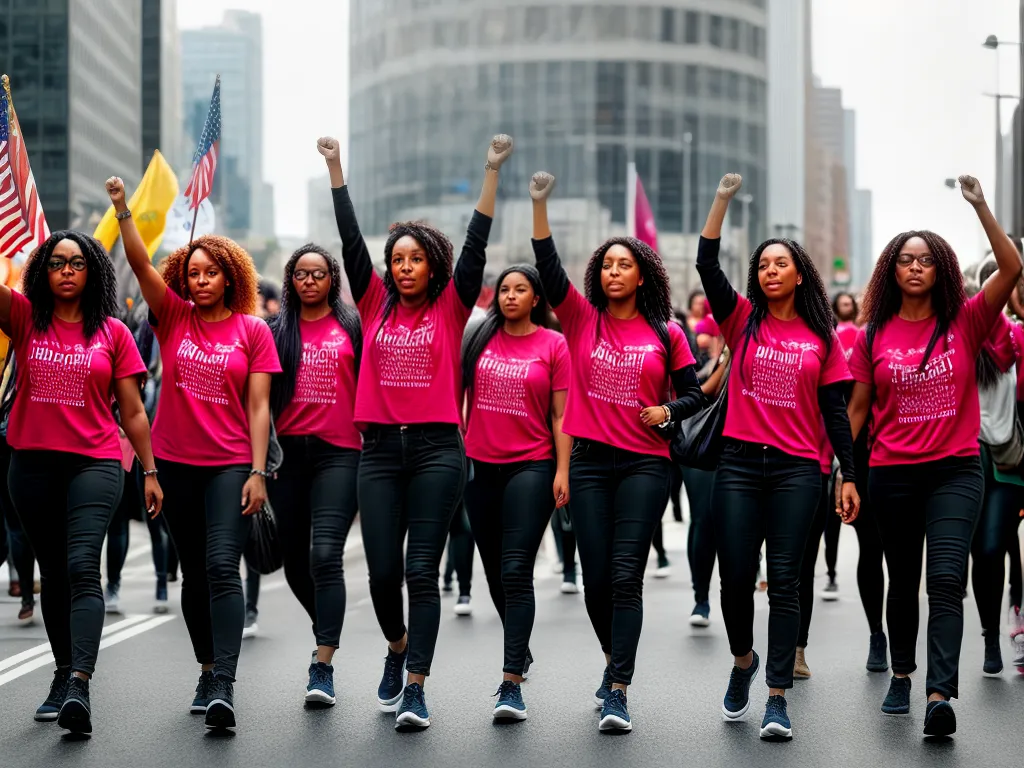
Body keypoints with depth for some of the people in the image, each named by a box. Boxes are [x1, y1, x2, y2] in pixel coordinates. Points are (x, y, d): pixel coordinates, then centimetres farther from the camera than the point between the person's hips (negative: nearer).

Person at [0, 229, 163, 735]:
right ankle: (64, 674, 26)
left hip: (95, 463, -3)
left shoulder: (112, 333, 4)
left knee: (82, 567, -19)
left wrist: (149, 471, 7)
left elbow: (132, 411, 8)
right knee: (53, 572, 12)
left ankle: (79, 685, -31)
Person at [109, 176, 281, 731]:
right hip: (176, 462, 3)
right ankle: (207, 672, 24)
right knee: (193, 573, 11)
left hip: (230, 465, -3)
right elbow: (140, 263, -7)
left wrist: (258, 471, -8)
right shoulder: (173, 316, 6)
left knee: (222, 567, -16)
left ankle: (224, 686, -23)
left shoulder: (253, 330, 0)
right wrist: (122, 209, -21)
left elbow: (258, 406, -2)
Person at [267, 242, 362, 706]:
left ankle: (323, 667, -16)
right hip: (288, 451, 3)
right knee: (295, 560, 10)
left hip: (338, 451, -3)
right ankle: (327, 630, 37)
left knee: (325, 554, -16)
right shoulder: (277, 329, 10)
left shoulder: (351, 326, 5)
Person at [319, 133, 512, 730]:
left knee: (423, 571, -6)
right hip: (381, 450, 3)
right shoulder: (376, 304, 10)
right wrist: (336, 169, 3)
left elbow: (475, 247, -2)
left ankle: (416, 688, -5)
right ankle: (398, 647, 33)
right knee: (382, 571, 4)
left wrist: (492, 172, -9)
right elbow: (351, 241, 7)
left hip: (437, 449, -2)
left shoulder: (450, 308, 5)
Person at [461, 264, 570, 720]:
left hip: (531, 467, -4)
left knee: (516, 572, -13)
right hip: (480, 464, 4)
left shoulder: (554, 345, -1)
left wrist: (562, 470, -6)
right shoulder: (480, 337, 7)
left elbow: (560, 414, 0)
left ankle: (512, 682, -16)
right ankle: (521, 650, 38)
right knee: (495, 572, 15)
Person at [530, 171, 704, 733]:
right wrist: (540, 203, -16)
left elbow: (693, 392, 10)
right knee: (595, 576, 4)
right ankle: (615, 659, 31)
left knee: (626, 576, -11)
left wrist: (668, 410, -12)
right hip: (590, 461, 2)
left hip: (645, 464, -2)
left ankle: (617, 692, -14)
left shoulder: (666, 333, 4)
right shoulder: (582, 319, 6)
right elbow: (548, 266, -6)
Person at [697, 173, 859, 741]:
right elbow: (706, 264, -5)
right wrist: (723, 199, -11)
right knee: (736, 576, 1)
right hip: (740, 464, 1)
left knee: (784, 580, -4)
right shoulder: (743, 320, 7)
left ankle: (777, 697, -3)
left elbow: (834, 410, 6)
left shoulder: (821, 338, 7)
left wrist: (849, 476, 1)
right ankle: (744, 661, 29)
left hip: (797, 469, -1)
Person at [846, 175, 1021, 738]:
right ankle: (901, 676, 31)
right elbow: (858, 408, 8)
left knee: (946, 579, -15)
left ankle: (940, 693, -23)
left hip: (956, 470, -2)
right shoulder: (873, 337, 3)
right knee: (902, 580, 14)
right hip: (892, 474, 2)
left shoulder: (965, 323, 1)